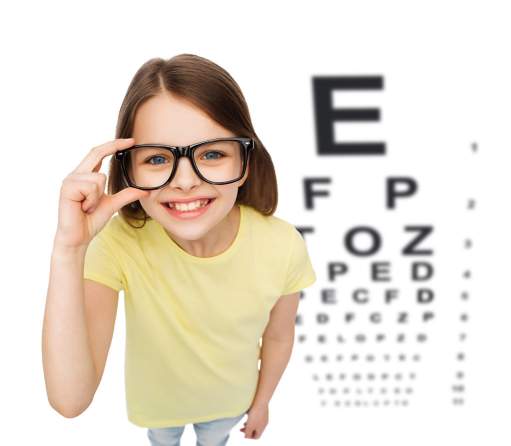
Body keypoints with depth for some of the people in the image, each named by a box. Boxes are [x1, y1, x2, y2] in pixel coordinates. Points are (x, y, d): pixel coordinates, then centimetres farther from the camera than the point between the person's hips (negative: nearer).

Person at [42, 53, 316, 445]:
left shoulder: (283, 247, -32)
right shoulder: (120, 241, -34)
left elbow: (278, 336, -10)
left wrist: (262, 401, 6)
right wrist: (69, 248, -50)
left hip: (229, 397, 1)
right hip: (157, 396, 0)